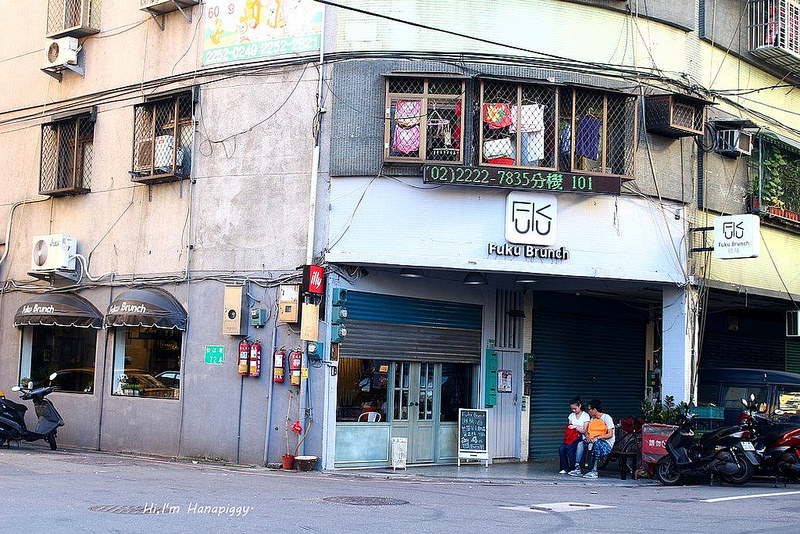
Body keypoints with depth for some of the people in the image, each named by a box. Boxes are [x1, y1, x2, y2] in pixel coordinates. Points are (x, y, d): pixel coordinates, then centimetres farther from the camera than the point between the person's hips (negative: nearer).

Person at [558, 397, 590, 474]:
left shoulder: (585, 416, 1)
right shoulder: (571, 415, 18)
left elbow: (585, 431, -5)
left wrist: (575, 427, -15)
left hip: (580, 438, -5)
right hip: (571, 437, 5)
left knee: (569, 448, -32)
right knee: (561, 449, -25)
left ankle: (573, 469, -20)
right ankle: (565, 468, -15)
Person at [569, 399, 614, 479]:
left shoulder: (607, 418, -9)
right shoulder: (593, 418, 14)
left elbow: (610, 434, -16)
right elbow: (587, 430, 11)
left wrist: (597, 438, -26)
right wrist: (588, 437, -13)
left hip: (607, 443, -7)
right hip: (594, 441, 7)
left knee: (595, 444, -38)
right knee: (580, 444, -16)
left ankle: (594, 471, -38)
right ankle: (577, 468, -22)